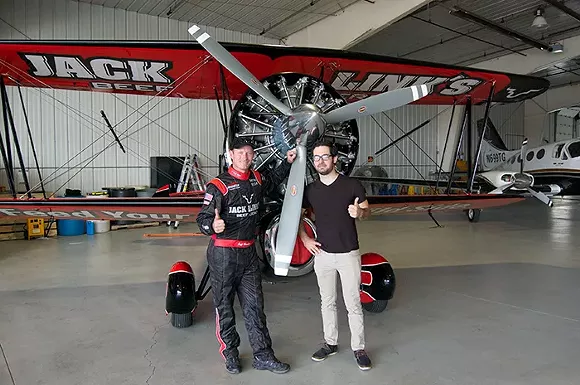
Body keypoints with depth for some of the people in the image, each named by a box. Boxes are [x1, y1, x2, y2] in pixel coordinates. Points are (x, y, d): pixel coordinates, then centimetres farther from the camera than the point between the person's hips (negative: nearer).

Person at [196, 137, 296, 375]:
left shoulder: (256, 180, 6)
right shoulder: (218, 185, -12)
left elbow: (272, 182, 30)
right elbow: (203, 218, -17)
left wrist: (288, 163, 22)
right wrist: (212, 225, -39)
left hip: (249, 252, 5)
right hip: (223, 254, -5)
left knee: (254, 306, 8)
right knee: (224, 306, 9)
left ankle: (263, 356, 18)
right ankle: (230, 353, 27)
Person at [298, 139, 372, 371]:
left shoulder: (352, 185, -8)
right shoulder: (310, 190, 1)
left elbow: (367, 211, 2)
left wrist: (359, 212, -22)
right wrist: (305, 239, 1)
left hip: (348, 254, -3)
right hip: (322, 254, 3)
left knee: (353, 304, 4)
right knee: (327, 302, 15)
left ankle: (358, 348, 20)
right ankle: (330, 343, 31)